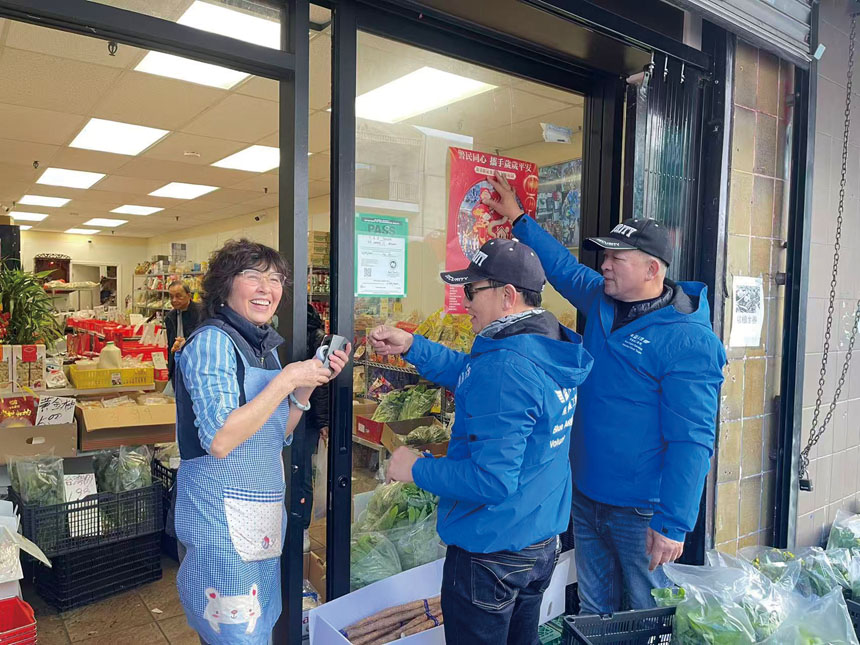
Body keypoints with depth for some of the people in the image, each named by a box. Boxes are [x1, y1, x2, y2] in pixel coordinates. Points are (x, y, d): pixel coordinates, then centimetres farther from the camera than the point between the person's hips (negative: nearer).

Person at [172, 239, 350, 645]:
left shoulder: (263, 345, 9)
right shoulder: (212, 340, -16)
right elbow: (219, 440, -26)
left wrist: (310, 383, -1)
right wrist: (286, 379, -23)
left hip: (263, 517, 8)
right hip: (222, 519, -8)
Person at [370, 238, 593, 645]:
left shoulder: (506, 366, -30)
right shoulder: (549, 349, 0)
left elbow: (492, 479, -31)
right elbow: (473, 375, 13)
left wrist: (416, 469, -18)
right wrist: (411, 346, 4)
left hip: (491, 554, -9)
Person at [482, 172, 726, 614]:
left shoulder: (689, 340, -20)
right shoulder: (602, 301, 2)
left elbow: (692, 441, -22)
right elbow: (562, 267, 20)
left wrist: (673, 524, -23)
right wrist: (518, 218, 23)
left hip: (641, 511, -6)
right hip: (585, 496, 7)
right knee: (594, 612, 23)